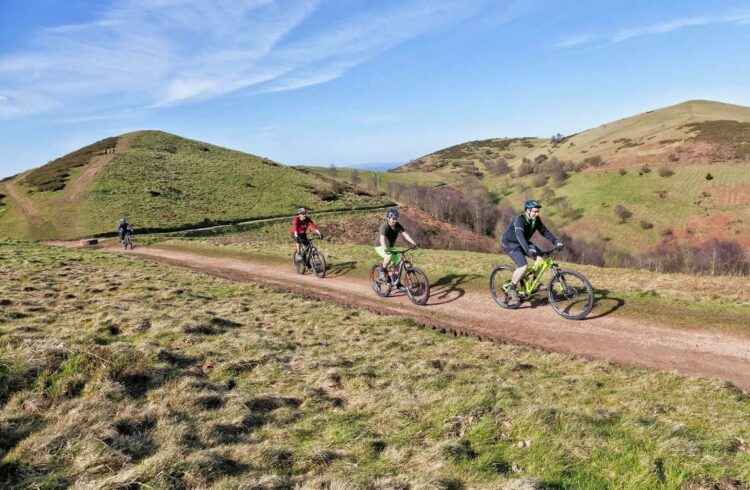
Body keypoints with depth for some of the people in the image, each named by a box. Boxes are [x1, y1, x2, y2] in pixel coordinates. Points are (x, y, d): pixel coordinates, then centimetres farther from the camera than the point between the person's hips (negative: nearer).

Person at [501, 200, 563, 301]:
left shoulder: (536, 219, -6)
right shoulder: (519, 219, -29)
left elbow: (544, 231, 1)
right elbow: (519, 235, -42)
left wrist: (556, 241, -10)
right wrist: (528, 249, -55)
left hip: (523, 242, 8)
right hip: (510, 243, -8)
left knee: (539, 257, -11)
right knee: (523, 266, -23)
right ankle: (512, 288, -4)